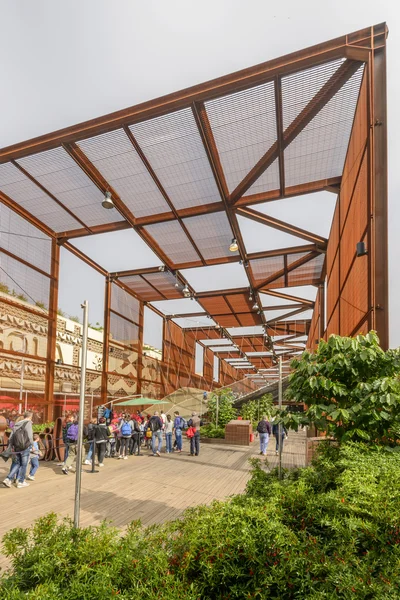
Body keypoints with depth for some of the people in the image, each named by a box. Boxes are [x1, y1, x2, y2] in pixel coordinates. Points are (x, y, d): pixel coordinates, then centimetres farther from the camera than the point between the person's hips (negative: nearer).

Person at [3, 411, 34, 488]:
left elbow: (11, 437, 8)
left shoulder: (16, 424, 11)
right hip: (25, 447, -6)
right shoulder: (28, 423, -9)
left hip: (16, 448, 6)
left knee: (16, 464, 18)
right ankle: (20, 482, 14)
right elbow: (30, 436, -13)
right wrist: (32, 445, -1)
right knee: (23, 465, 7)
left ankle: (8, 479, 5)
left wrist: (11, 446, 12)